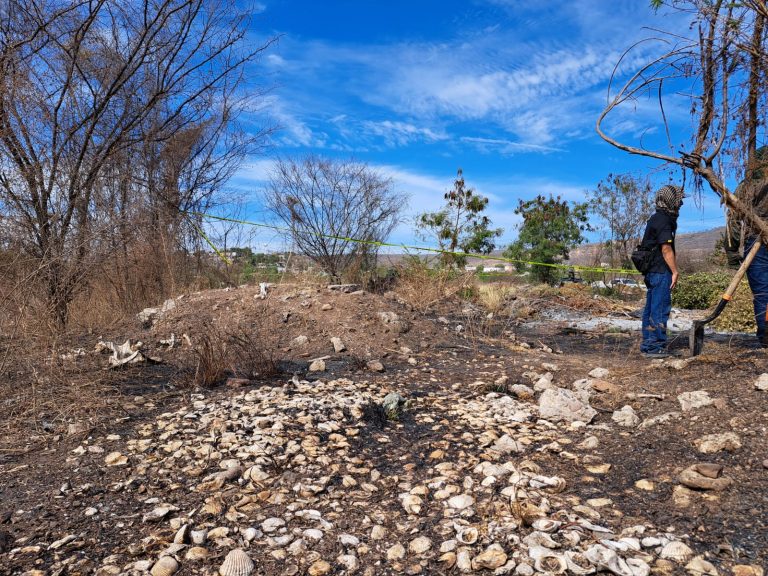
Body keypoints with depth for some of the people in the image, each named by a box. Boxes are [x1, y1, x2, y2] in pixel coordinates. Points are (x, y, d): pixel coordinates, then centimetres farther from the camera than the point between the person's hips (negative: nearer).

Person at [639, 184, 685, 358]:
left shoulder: (655, 219, 18)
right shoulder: (663, 221, -13)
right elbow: (666, 249, -19)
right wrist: (675, 271, -15)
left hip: (652, 271, 10)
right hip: (661, 272, -10)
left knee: (651, 309, 12)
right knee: (660, 309, -7)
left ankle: (648, 345, 18)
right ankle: (656, 347, -3)